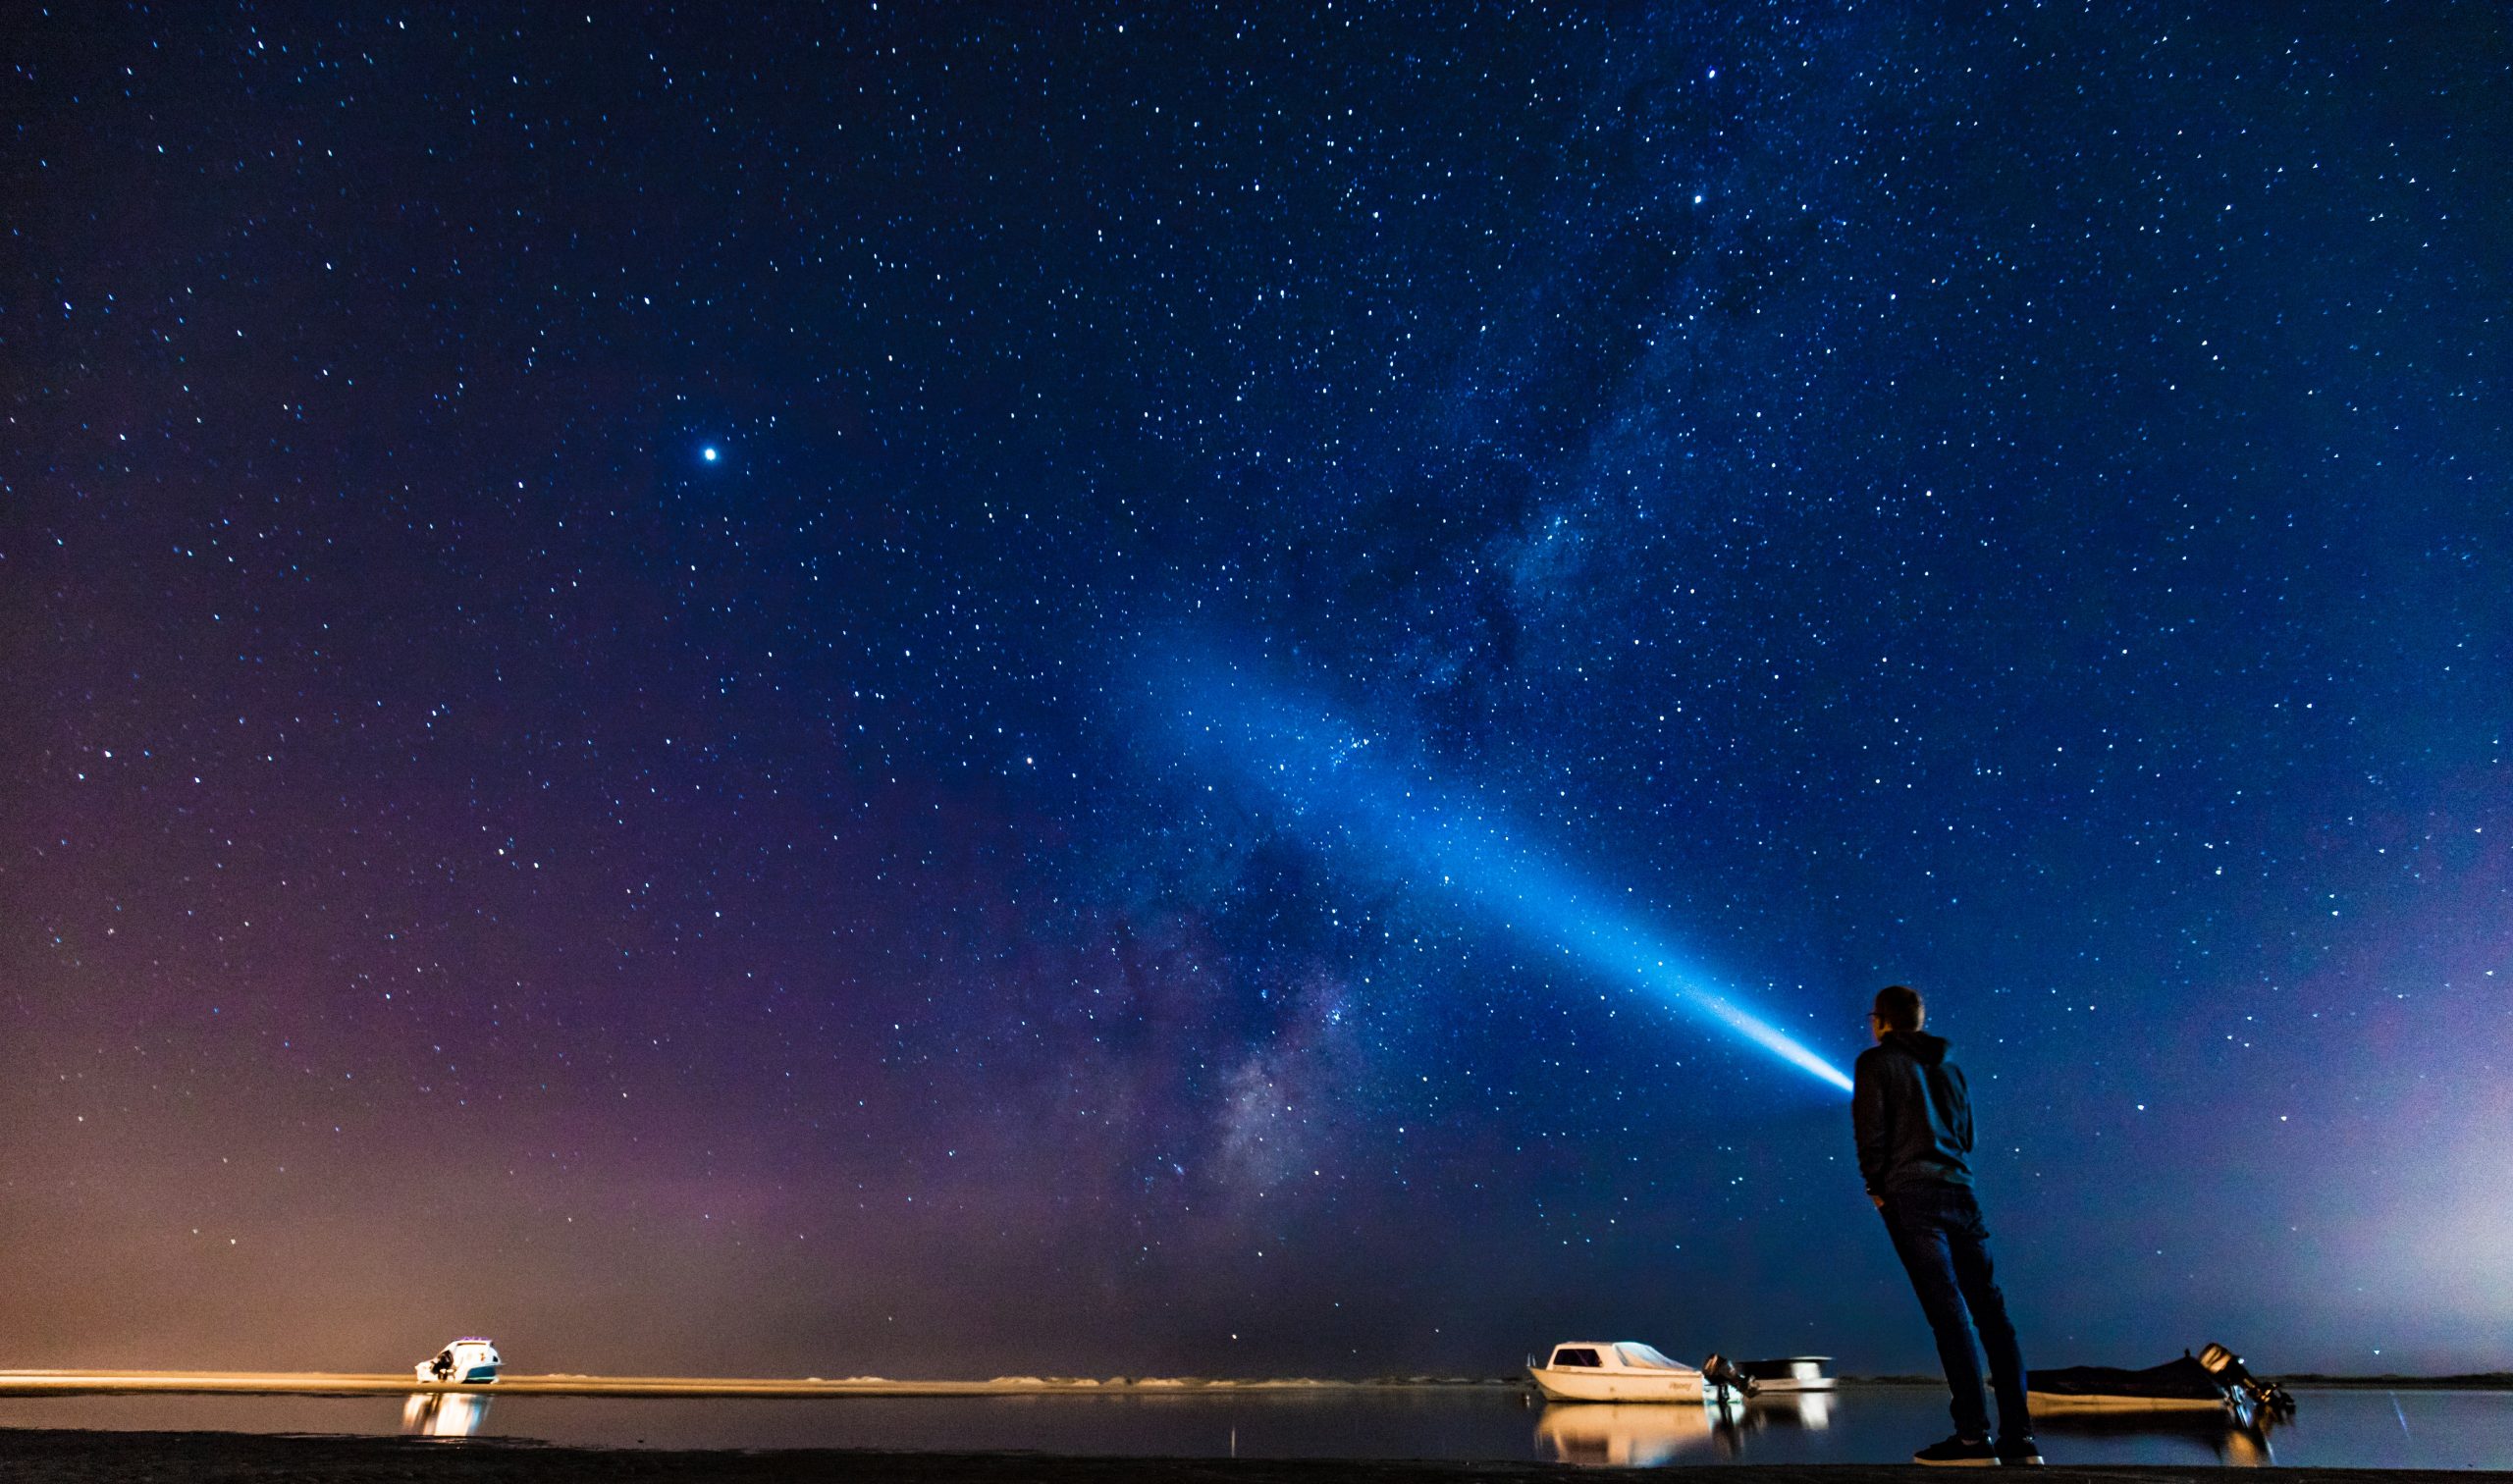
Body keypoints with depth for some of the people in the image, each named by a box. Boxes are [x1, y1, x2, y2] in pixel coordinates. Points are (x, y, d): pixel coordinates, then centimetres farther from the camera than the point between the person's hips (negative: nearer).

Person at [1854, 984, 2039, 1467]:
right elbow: (1966, 1136, 23)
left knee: (1949, 1313, -9)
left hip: (1910, 1196, -6)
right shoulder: (1949, 1066, 21)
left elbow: (1871, 1129, -8)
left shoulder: (1876, 1062, 1)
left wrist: (1876, 1186, 3)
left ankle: (1974, 1437, -10)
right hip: (1959, 1193, 6)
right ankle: (2019, 1436, 5)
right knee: (1990, 1311, 6)